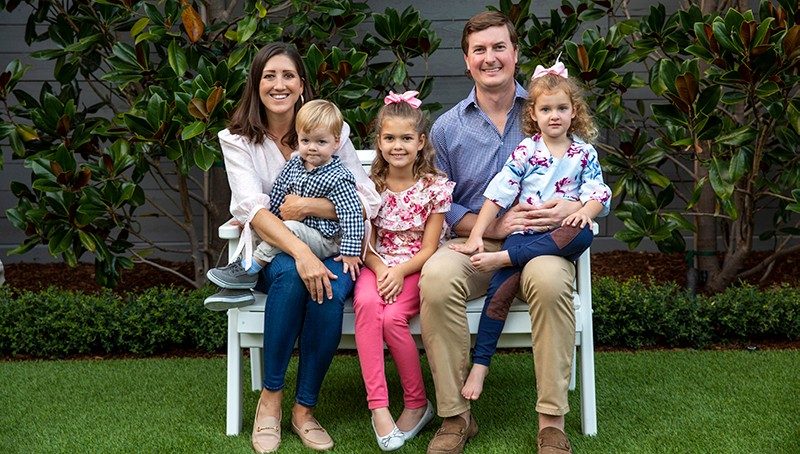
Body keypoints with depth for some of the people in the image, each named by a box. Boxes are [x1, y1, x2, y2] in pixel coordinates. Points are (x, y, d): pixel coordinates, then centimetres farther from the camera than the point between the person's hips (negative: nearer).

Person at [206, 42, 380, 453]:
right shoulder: (238, 139, -1)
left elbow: (368, 202, -5)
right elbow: (253, 209, -17)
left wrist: (309, 206, -20)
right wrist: (300, 252, -33)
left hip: (329, 250, 1)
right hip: (270, 253, -1)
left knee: (331, 290, -33)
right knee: (291, 273, -35)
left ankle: (304, 408, -16)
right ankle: (270, 397, -19)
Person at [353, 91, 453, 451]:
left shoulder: (435, 187, -1)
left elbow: (429, 248, -4)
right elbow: (366, 242, 3)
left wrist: (400, 272, -20)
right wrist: (379, 269, -18)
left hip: (415, 268, -2)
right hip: (376, 264, 2)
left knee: (393, 318, -31)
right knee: (366, 304, -33)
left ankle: (417, 404, -8)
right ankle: (378, 406, -34)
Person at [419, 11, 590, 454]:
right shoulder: (447, 128, 10)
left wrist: (573, 206, -17)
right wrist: (495, 225, -10)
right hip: (474, 245, 1)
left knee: (549, 279, -37)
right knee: (436, 277, -33)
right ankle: (456, 416, -21)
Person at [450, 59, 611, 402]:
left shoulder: (584, 154, 11)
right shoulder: (526, 152, 6)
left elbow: (598, 194, 2)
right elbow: (497, 193, 0)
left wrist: (584, 212, -21)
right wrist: (476, 235, -7)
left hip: (561, 233, 1)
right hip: (524, 231, -1)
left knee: (583, 235, -35)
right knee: (501, 288, -23)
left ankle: (503, 258, -31)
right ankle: (480, 365, -20)